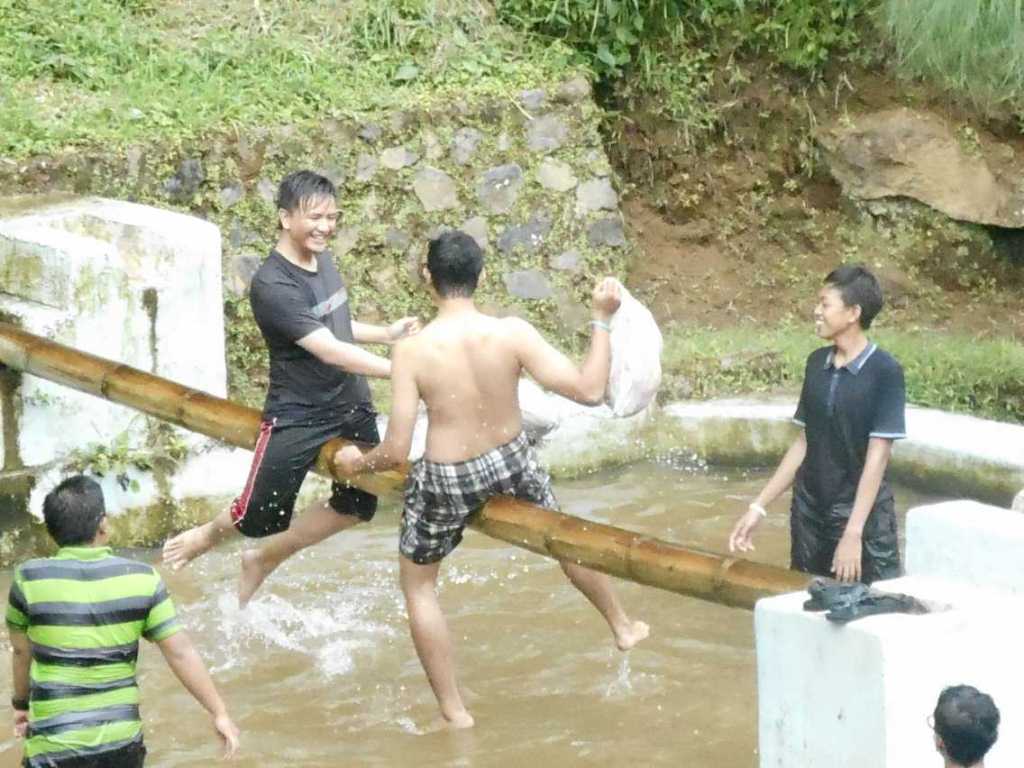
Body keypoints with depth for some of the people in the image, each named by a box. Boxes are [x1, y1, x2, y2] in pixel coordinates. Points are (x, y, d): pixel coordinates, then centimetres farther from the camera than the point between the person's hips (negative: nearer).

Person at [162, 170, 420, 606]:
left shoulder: (323, 260, 2)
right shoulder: (272, 285, -25)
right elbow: (330, 350, -30)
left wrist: (386, 334, 6)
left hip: (350, 407, 8)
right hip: (297, 418, -8)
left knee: (356, 506, 16)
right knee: (259, 519, 0)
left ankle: (262, 561, 34)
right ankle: (205, 538, 35)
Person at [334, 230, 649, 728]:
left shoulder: (412, 350, -22)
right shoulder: (512, 334, -20)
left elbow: (395, 451, -20)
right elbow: (589, 391, -19)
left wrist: (357, 462, 2)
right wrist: (602, 320, -8)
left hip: (445, 481, -3)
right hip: (511, 463, 3)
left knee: (418, 584, 22)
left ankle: (454, 712, 24)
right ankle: (622, 626, 56)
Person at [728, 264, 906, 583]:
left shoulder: (884, 371, -12)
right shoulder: (817, 363, 5)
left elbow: (878, 455, -15)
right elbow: (804, 442, 11)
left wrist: (853, 532, -20)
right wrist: (758, 506, 8)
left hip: (864, 516, -5)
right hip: (809, 513, 6)